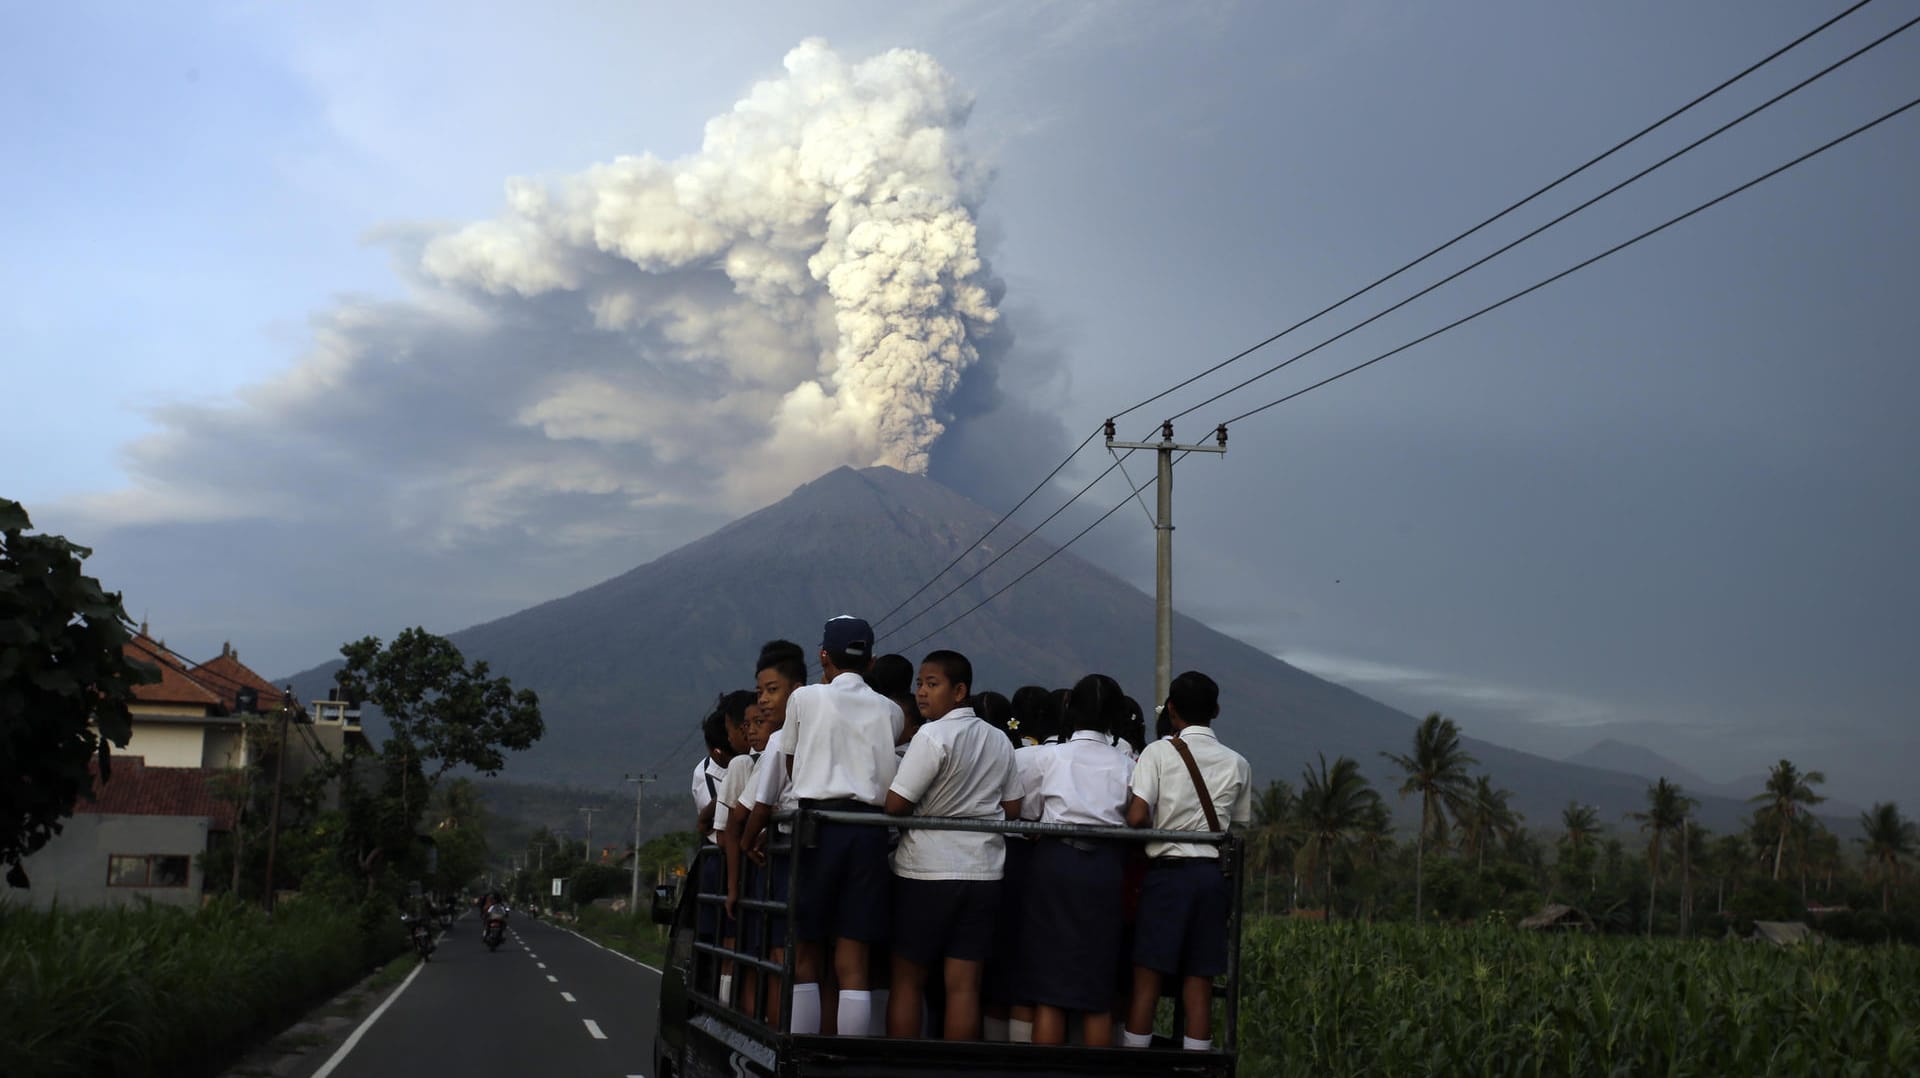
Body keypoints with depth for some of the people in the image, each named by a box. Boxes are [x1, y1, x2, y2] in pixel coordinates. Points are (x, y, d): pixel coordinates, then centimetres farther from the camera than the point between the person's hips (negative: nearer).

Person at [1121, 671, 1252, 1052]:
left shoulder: (1159, 753, -3)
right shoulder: (1236, 763, 9)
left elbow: (1136, 817, -13)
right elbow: (1240, 828, 8)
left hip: (1168, 871, -3)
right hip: (1213, 875, 3)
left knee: (1147, 977, 1)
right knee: (1199, 984, 5)